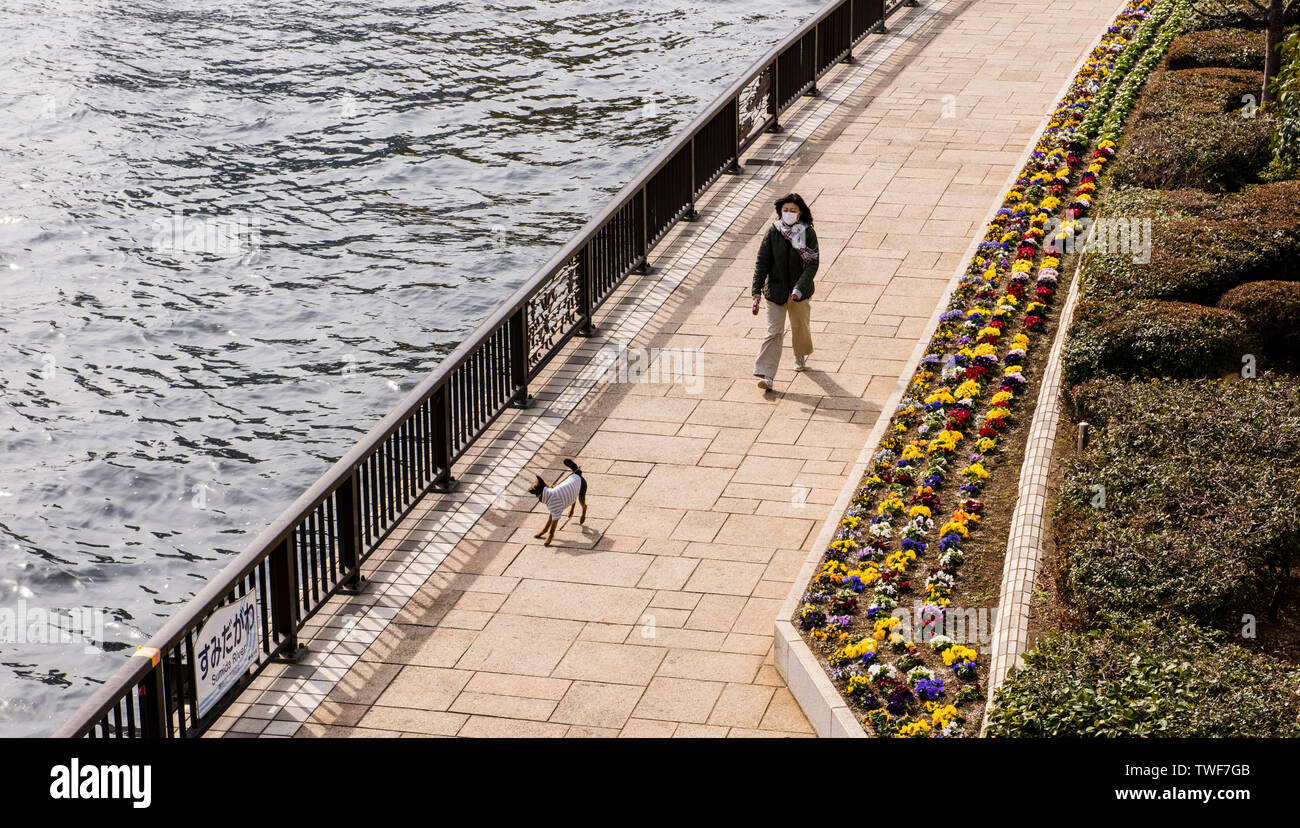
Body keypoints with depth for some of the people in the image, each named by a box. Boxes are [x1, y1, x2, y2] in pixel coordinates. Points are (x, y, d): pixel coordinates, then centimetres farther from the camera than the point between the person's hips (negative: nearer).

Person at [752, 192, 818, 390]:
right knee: (774, 332, -7)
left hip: (799, 292, 1)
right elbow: (762, 262, -7)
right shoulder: (773, 232, -8)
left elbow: (812, 264, -14)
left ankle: (801, 356, 50)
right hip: (775, 290, -1)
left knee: (800, 326, 20)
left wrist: (799, 289, -26)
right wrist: (757, 291, -14)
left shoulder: (808, 233, -10)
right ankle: (766, 376, -12)